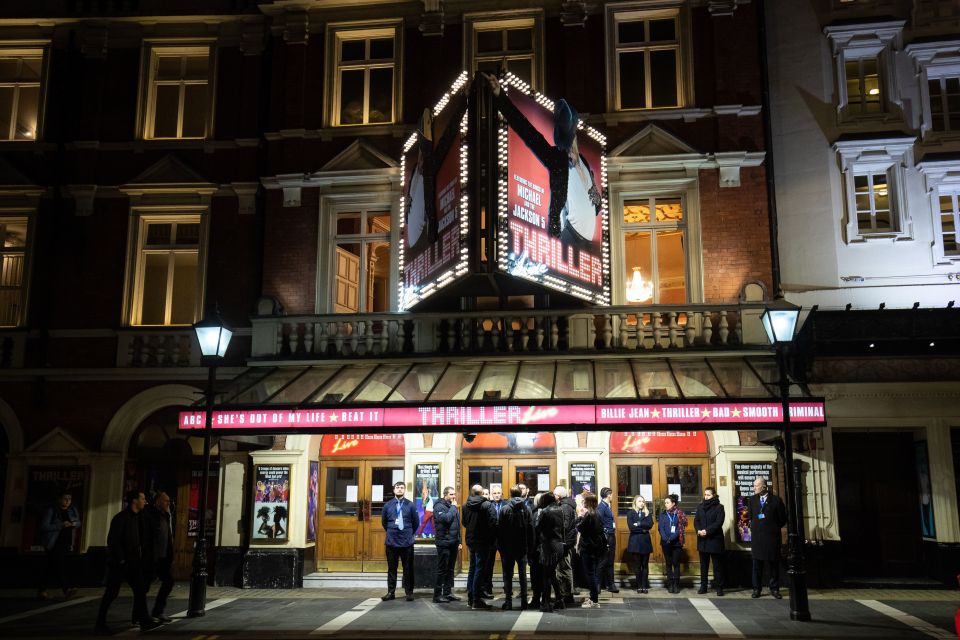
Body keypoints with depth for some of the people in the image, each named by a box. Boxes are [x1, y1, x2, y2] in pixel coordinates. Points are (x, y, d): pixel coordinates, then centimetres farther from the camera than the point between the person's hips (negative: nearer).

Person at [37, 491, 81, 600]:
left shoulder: (72, 510, 10)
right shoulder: (51, 510, -9)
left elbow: (78, 522, 19)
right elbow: (44, 526, -15)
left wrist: (73, 523, -6)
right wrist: (62, 525, -22)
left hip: (65, 544, 6)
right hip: (53, 543, -6)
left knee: (52, 568, 11)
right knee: (59, 566, -16)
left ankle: (41, 590, 21)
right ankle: (66, 589, -21)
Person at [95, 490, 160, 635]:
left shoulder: (137, 518, 12)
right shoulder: (120, 518, -14)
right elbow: (112, 541, -18)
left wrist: (143, 558, 8)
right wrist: (121, 560, -18)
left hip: (132, 563, 8)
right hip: (118, 563, -8)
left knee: (141, 589, 3)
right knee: (111, 593, 1)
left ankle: (144, 621, 6)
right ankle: (100, 625, 12)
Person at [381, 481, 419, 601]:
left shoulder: (410, 505, -1)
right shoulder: (387, 505, 3)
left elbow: (416, 522, 8)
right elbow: (384, 522, 15)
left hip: (407, 542, -1)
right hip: (391, 542, 1)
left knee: (408, 569, 3)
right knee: (391, 568, 8)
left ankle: (409, 592, 11)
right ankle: (391, 592, 15)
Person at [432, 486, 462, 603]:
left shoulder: (453, 507, 16)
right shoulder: (439, 506, -8)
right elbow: (446, 519, -26)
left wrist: (459, 541, 16)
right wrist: (453, 507, -13)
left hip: (453, 543, 8)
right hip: (444, 542, -8)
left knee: (450, 569, 12)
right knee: (442, 569, -4)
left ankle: (448, 592, 19)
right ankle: (438, 594, 2)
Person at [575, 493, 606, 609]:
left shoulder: (588, 515, -18)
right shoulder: (597, 515, 8)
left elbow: (579, 528, -16)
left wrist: (580, 517, -7)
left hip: (588, 549, -9)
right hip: (597, 547, 9)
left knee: (590, 574, -3)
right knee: (594, 573, 16)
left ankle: (594, 601, -1)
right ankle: (594, 597, 25)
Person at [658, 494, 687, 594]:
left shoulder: (680, 513, -1)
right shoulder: (663, 514, 6)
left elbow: (680, 528, -8)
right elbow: (661, 528, 1)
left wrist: (672, 538, -18)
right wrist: (665, 538, -15)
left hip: (676, 542, -2)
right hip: (665, 543, 2)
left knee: (676, 563, -1)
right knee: (668, 563, 6)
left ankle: (676, 585, 4)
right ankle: (670, 585, 10)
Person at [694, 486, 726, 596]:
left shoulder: (719, 507, -3)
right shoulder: (700, 507, 12)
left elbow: (719, 522, -12)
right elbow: (696, 520, 7)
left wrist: (707, 531, -20)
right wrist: (699, 530, -12)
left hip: (715, 539, -5)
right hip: (702, 540, 5)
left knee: (717, 565, 0)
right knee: (703, 564, 10)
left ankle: (719, 587, 4)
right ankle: (703, 586, 16)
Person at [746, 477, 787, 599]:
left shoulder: (776, 500, -2)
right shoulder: (752, 500, 8)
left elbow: (782, 519, 2)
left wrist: (773, 528, 2)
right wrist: (754, 527, 6)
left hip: (772, 537, -2)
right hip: (756, 536, 2)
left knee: (773, 564, 3)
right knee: (757, 564, 4)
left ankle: (774, 589, 13)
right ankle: (756, 589, 9)